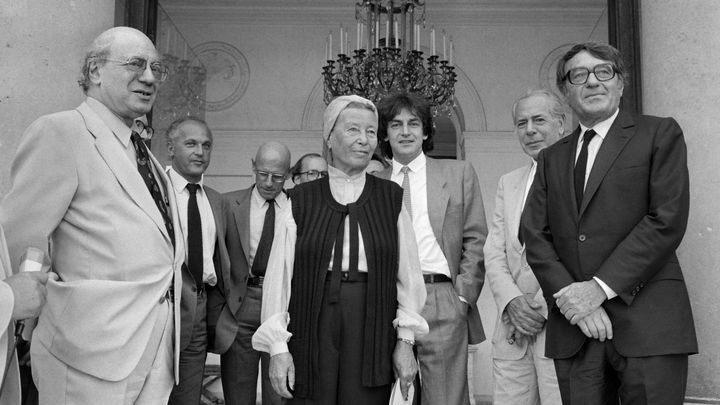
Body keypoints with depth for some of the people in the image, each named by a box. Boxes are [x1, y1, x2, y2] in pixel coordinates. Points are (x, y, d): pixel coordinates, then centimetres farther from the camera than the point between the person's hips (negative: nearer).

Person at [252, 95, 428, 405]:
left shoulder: (391, 199, 5)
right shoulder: (300, 201, 3)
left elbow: (407, 274, 4)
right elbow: (279, 276, 1)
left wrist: (406, 340, -1)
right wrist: (277, 347, -3)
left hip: (372, 335, 1)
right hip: (312, 331, 0)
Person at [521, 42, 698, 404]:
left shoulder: (660, 134, 5)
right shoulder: (551, 157, 16)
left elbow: (668, 220, -7)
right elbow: (534, 234, 6)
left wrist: (600, 287, -13)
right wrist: (569, 294, -10)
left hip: (647, 324, -3)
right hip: (573, 327, 3)